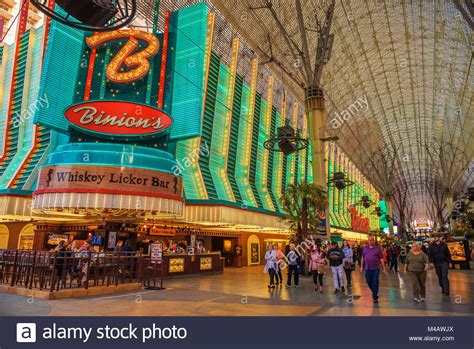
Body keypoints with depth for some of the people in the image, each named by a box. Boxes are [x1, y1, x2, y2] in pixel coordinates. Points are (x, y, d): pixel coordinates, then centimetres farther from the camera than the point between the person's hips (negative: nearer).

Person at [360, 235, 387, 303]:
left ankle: (375, 297, 10)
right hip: (367, 268, 3)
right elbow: (362, 258, 13)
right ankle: (374, 292, 35)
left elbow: (381, 259, -2)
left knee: (375, 282, -1)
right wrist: (361, 267, 12)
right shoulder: (365, 248, 7)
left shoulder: (378, 248, -2)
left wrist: (384, 268, -4)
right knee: (368, 282, 9)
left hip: (376, 268, -3)